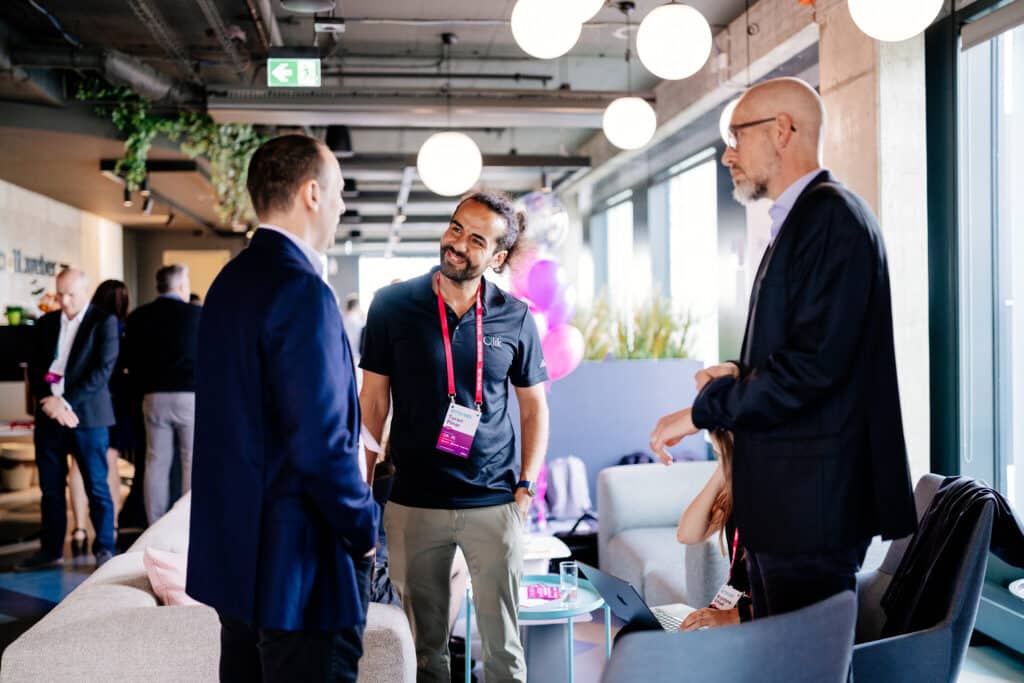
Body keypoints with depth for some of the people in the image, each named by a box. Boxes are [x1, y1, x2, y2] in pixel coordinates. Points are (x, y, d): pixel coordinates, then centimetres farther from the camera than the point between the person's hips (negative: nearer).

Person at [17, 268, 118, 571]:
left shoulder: (104, 321, -3)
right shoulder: (46, 323, 13)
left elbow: (103, 369, -11)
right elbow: (35, 367, 9)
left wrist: (67, 402, -17)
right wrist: (49, 400, -8)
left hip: (87, 414, -5)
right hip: (49, 414, 5)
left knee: (96, 486, 1)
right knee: (51, 487, 9)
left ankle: (104, 549, 10)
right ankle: (51, 550, 18)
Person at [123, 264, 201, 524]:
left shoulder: (138, 317, 5)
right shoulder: (198, 315, -7)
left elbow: (130, 360, 9)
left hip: (154, 398, 4)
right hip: (191, 396, -4)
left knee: (156, 463, 8)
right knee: (193, 463, 1)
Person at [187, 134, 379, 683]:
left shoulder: (229, 281, 9)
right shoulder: (303, 291, -20)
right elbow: (321, 443, -24)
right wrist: (364, 533, -9)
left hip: (233, 551, 9)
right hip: (298, 563, -9)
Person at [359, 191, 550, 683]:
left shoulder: (515, 318, 1)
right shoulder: (392, 305, -1)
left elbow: (534, 407, 8)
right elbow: (373, 399, 2)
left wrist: (526, 487, -1)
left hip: (493, 504, 1)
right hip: (413, 504, 0)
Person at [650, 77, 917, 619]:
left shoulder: (831, 215, -15)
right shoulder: (801, 219, 17)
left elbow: (816, 361, -24)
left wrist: (703, 411, -16)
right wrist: (739, 372, 5)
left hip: (813, 502, -10)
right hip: (783, 498, 10)